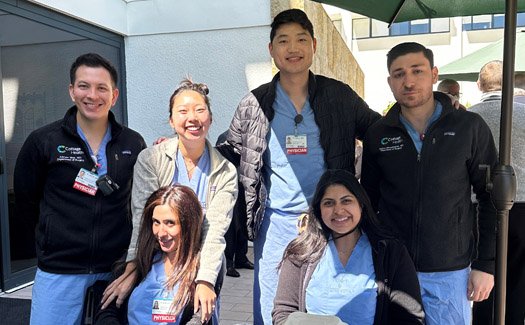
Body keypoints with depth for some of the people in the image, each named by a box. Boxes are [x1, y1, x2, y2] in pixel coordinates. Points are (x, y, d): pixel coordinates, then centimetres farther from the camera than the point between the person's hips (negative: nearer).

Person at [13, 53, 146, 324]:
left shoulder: (133, 144, -2)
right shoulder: (43, 141, -5)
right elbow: (26, 201, 6)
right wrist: (57, 239, 8)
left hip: (117, 268, 2)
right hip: (59, 271, -1)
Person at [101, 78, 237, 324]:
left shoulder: (225, 173, -6)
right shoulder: (150, 160, -8)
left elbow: (215, 230, -15)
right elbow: (143, 219, -14)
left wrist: (205, 281, -26)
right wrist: (132, 270, -24)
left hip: (203, 270, 1)